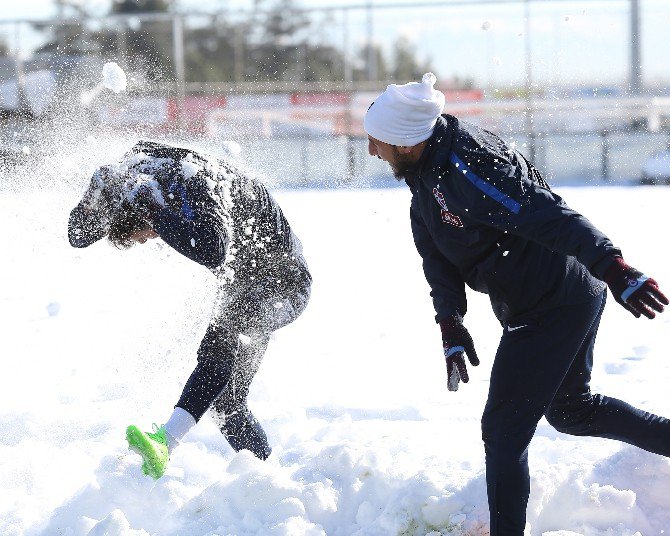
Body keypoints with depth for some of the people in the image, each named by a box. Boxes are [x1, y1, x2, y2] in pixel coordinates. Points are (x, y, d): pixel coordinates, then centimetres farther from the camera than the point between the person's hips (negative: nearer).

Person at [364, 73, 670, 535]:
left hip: (550, 312, -11)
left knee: (504, 430, -4)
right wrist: (451, 326, -10)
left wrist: (615, 269, -44)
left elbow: (548, 216, -36)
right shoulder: (425, 177, 3)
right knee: (570, 408, 27)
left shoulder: (467, 167, -29)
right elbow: (438, 258, 2)